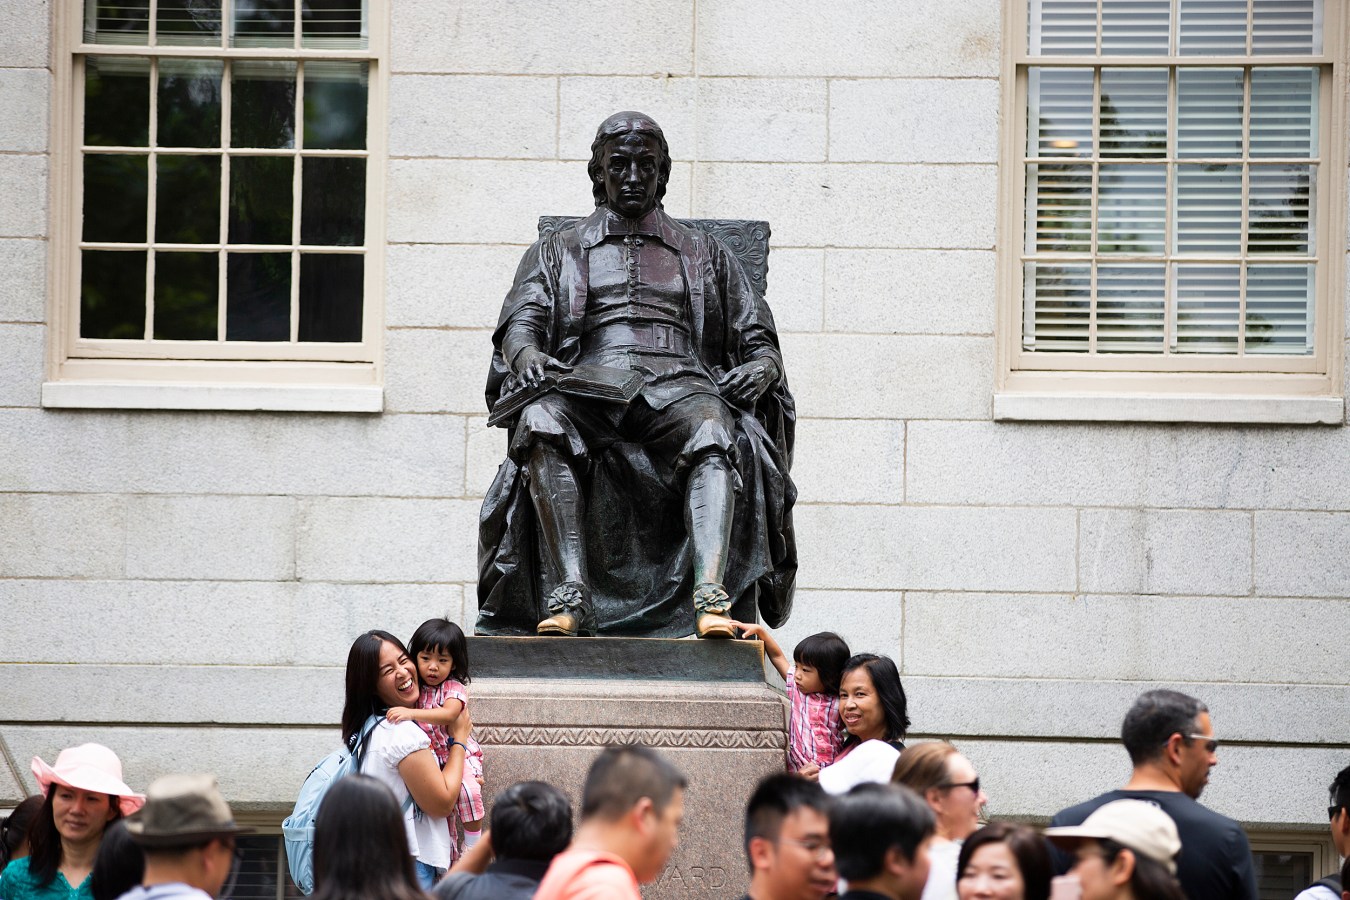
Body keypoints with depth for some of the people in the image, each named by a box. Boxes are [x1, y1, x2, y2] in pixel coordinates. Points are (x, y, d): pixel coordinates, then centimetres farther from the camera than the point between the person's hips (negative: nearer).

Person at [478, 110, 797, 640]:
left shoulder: (705, 254, 30)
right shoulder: (557, 252, 28)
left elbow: (759, 340, 23)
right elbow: (521, 322, 11)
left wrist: (761, 368, -4)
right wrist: (526, 353, -15)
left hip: (679, 385, 0)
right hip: (585, 390, 0)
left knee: (715, 431, -38)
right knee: (541, 422, -38)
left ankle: (711, 596, -56)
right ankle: (569, 596, -47)